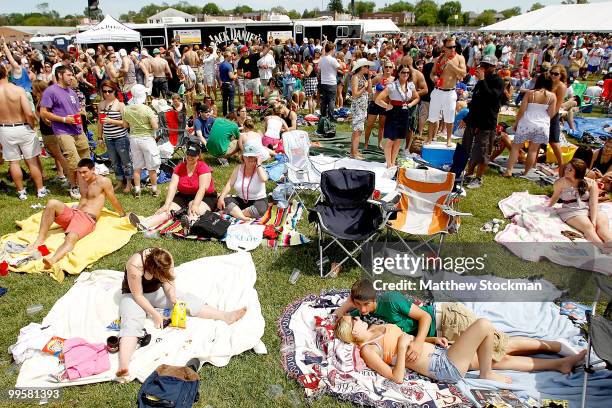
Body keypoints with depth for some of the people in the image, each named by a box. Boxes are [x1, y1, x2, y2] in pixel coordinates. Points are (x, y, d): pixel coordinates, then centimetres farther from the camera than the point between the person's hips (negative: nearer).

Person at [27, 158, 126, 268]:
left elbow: (114, 201, 7)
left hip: (88, 218, -6)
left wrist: (123, 214, 17)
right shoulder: (81, 179, 18)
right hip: (72, 213, 7)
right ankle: (40, 239, -24)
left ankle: (52, 260, -65)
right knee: (52, 203, -24)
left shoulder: (103, 182, -2)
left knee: (71, 237, -37)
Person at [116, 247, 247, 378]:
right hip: (134, 295, -4)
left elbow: (168, 285, -10)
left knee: (187, 300, -14)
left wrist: (172, 297, -29)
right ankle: (123, 366, -50)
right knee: (132, 324, -31)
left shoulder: (166, 258, -21)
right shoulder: (135, 265, -34)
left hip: (157, 291, 4)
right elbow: (137, 295, -26)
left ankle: (226, 316, -24)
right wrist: (154, 314, -25)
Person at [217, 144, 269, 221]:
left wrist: (258, 164, -20)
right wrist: (221, 197, -19)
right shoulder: (239, 168, 1)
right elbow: (229, 184, -5)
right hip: (240, 200, 4)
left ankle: (234, 213, -26)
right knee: (225, 200, -21)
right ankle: (243, 218, -36)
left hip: (258, 201, -4)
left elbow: (264, 179, -32)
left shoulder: (260, 169, -8)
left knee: (261, 209, -36)